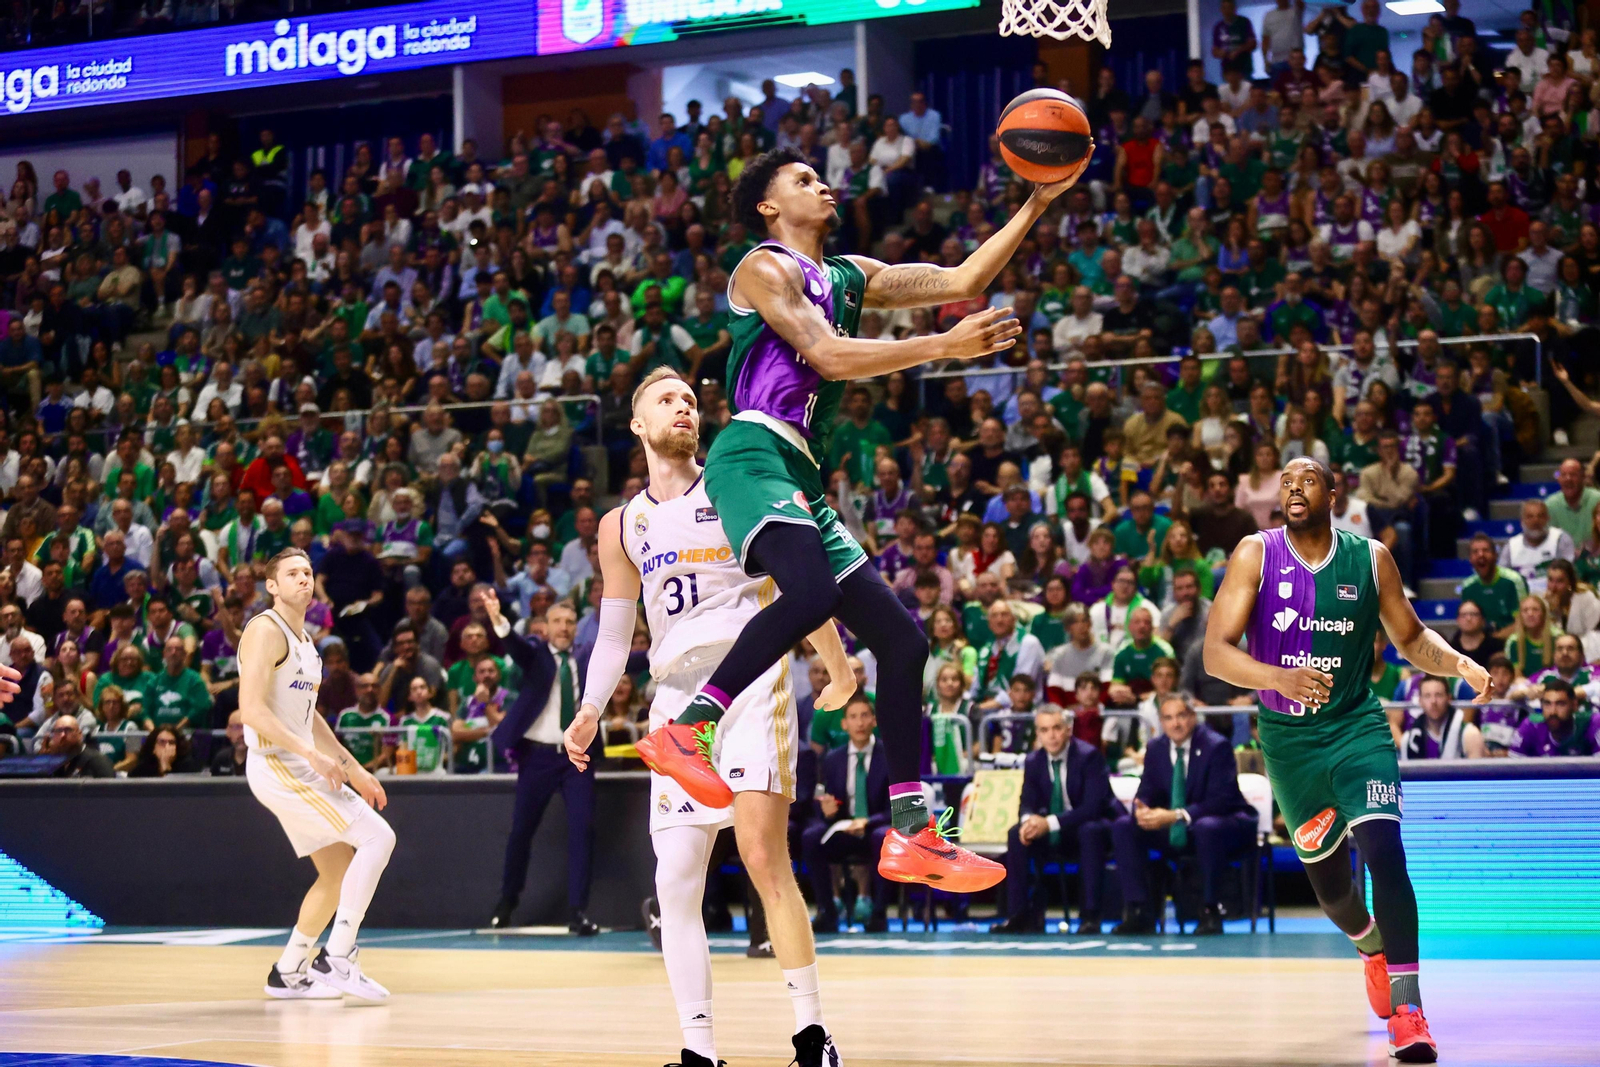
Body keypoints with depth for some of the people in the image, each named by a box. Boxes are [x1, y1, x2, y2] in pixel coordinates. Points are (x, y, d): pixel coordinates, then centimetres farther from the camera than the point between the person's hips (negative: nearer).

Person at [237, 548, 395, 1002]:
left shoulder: (304, 640, 18)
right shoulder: (266, 631, -12)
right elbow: (251, 709, -22)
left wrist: (353, 768, 22)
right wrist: (311, 753, -25)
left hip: (300, 766, 10)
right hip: (277, 765, -10)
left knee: (339, 871, 12)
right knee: (377, 836, -16)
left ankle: (289, 973, 21)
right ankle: (337, 960, -14)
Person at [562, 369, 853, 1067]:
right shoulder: (621, 526, 15)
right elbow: (614, 633, 20)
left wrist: (838, 666, 6)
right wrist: (590, 710, 7)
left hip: (752, 685, -4)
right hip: (677, 701, 4)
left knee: (762, 855, -20)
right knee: (676, 882, -1)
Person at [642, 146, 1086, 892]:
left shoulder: (849, 276, 25)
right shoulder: (765, 268, 1)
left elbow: (962, 281, 21)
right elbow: (827, 354, -13)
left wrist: (1039, 203, 14)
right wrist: (944, 347, -17)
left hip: (801, 478, 9)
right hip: (754, 456, -9)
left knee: (902, 639, 3)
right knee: (811, 594, -36)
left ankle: (910, 834, 5)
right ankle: (681, 732, -28)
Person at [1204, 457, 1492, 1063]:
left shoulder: (1370, 559, -4)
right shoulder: (1256, 556, -8)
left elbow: (1410, 638, 10)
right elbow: (1216, 652, -15)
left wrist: (1460, 663, -11)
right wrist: (1279, 678, -34)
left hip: (1357, 728, -1)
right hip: (1287, 739, 1)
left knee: (1383, 849, -22)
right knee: (1327, 878, 13)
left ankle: (1407, 1011, -21)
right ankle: (1373, 951, 48)